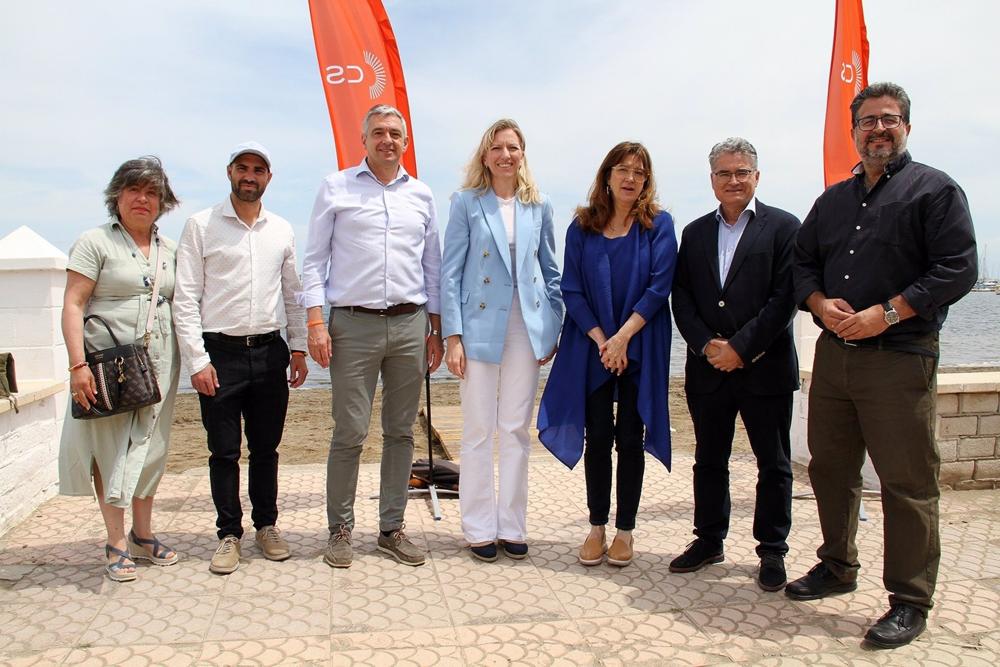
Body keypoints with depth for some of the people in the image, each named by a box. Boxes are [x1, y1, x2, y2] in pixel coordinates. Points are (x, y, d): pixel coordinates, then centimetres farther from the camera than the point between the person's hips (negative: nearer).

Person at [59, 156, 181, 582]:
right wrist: (78, 365, -16)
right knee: (110, 451, 1)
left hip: (158, 366, 4)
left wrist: (188, 358, 8)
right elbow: (73, 306, -7)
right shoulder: (95, 242, -1)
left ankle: (143, 535, 23)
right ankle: (117, 544, 11)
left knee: (149, 450, 10)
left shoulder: (169, 250, 14)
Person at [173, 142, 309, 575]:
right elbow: (185, 299, -3)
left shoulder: (282, 230, 11)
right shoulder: (202, 226, 1)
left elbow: (293, 293, 15)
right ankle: (229, 534, 18)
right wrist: (197, 360, -10)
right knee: (224, 451, 4)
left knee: (266, 448, 11)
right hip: (220, 353, -2)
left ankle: (266, 526, 25)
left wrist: (299, 348, 7)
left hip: (270, 352, 3)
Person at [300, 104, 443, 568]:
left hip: (410, 324, 3)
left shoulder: (421, 195, 13)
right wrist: (315, 322, -7)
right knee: (350, 433, -1)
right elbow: (314, 260, 3)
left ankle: (392, 529, 19)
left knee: (400, 432, 8)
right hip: (354, 324, -3)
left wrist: (436, 329, 11)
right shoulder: (336, 188, 6)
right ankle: (340, 530, 15)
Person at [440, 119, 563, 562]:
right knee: (479, 432, 4)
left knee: (516, 430, 9)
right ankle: (479, 528, 17)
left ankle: (511, 526, 21)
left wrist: (554, 329, 6)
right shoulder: (467, 202, 0)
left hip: (527, 329, 3)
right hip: (480, 326, -3)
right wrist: (453, 336, -9)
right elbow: (450, 272, -3)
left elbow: (551, 271, 13)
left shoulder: (538, 206, 9)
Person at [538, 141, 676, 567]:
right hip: (592, 346, 1)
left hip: (640, 348, -1)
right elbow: (571, 289, 0)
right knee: (597, 437, 5)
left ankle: (625, 530, 18)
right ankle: (597, 527, 19)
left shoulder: (658, 225, 0)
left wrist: (623, 338, -14)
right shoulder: (582, 227, 4)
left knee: (630, 438, 5)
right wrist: (600, 339, -10)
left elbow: (659, 287, -7)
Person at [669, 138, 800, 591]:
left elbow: (785, 298, -10)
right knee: (709, 461, 13)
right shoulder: (695, 233, 11)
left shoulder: (783, 227, -2)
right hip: (708, 368, 4)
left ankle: (772, 550, 21)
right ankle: (709, 540, 27)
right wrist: (706, 345, -9)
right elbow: (681, 298, 6)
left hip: (765, 367, -3)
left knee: (773, 464, 7)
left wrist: (741, 348, -15)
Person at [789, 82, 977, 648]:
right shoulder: (834, 199, 17)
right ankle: (838, 567, 32)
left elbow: (957, 271, -10)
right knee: (831, 469, 14)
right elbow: (802, 262, 16)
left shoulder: (936, 190, -1)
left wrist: (886, 312, -18)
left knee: (908, 483, -1)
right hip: (833, 354, 6)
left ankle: (910, 602, 13)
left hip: (899, 359, -6)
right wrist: (821, 304, -5)